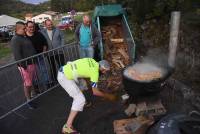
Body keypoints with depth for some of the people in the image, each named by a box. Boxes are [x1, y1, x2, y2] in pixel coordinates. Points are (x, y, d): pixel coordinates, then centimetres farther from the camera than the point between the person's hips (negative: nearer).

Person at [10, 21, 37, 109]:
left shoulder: (24, 37, 16)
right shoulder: (15, 39, -13)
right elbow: (17, 54, -21)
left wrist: (35, 60, 22)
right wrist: (23, 65, -23)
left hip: (32, 62, 9)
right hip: (25, 65, -9)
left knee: (32, 81, 18)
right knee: (27, 84, -2)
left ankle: (32, 94, 34)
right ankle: (29, 101, 9)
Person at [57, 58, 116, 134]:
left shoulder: (93, 61, 7)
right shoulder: (95, 72, -14)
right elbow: (95, 92, -11)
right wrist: (108, 96, 2)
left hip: (64, 70, 10)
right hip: (64, 77, -9)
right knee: (80, 99, -11)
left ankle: (81, 104, 49)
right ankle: (68, 126, -9)